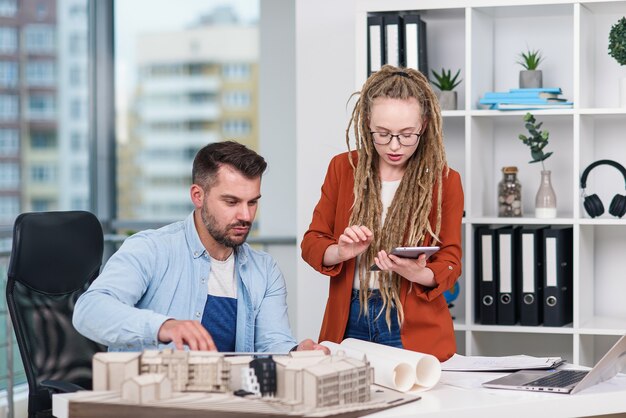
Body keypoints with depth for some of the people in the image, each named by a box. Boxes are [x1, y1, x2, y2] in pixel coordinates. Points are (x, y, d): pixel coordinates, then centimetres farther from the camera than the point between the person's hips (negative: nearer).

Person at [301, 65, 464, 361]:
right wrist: (340, 253, -18)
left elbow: (450, 263, -2)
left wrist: (418, 274, -24)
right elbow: (311, 242, 5)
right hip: (348, 322, 2)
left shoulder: (444, 180, -2)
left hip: (414, 328, -2)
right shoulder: (343, 167, 4)